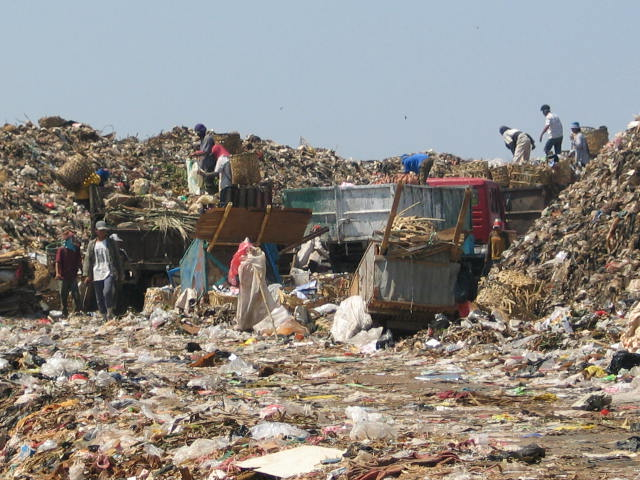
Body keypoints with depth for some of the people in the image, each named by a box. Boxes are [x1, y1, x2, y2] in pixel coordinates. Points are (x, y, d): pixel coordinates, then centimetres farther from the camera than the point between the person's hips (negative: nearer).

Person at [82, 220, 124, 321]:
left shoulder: (111, 243, 10)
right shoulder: (92, 244, 10)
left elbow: (117, 259, 13)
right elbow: (88, 259, 7)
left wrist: (120, 274, 10)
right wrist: (87, 275, -2)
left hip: (109, 273, -2)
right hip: (97, 274, 2)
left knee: (107, 292, -23)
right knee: (99, 298, 4)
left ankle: (110, 315, -11)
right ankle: (104, 318, 13)